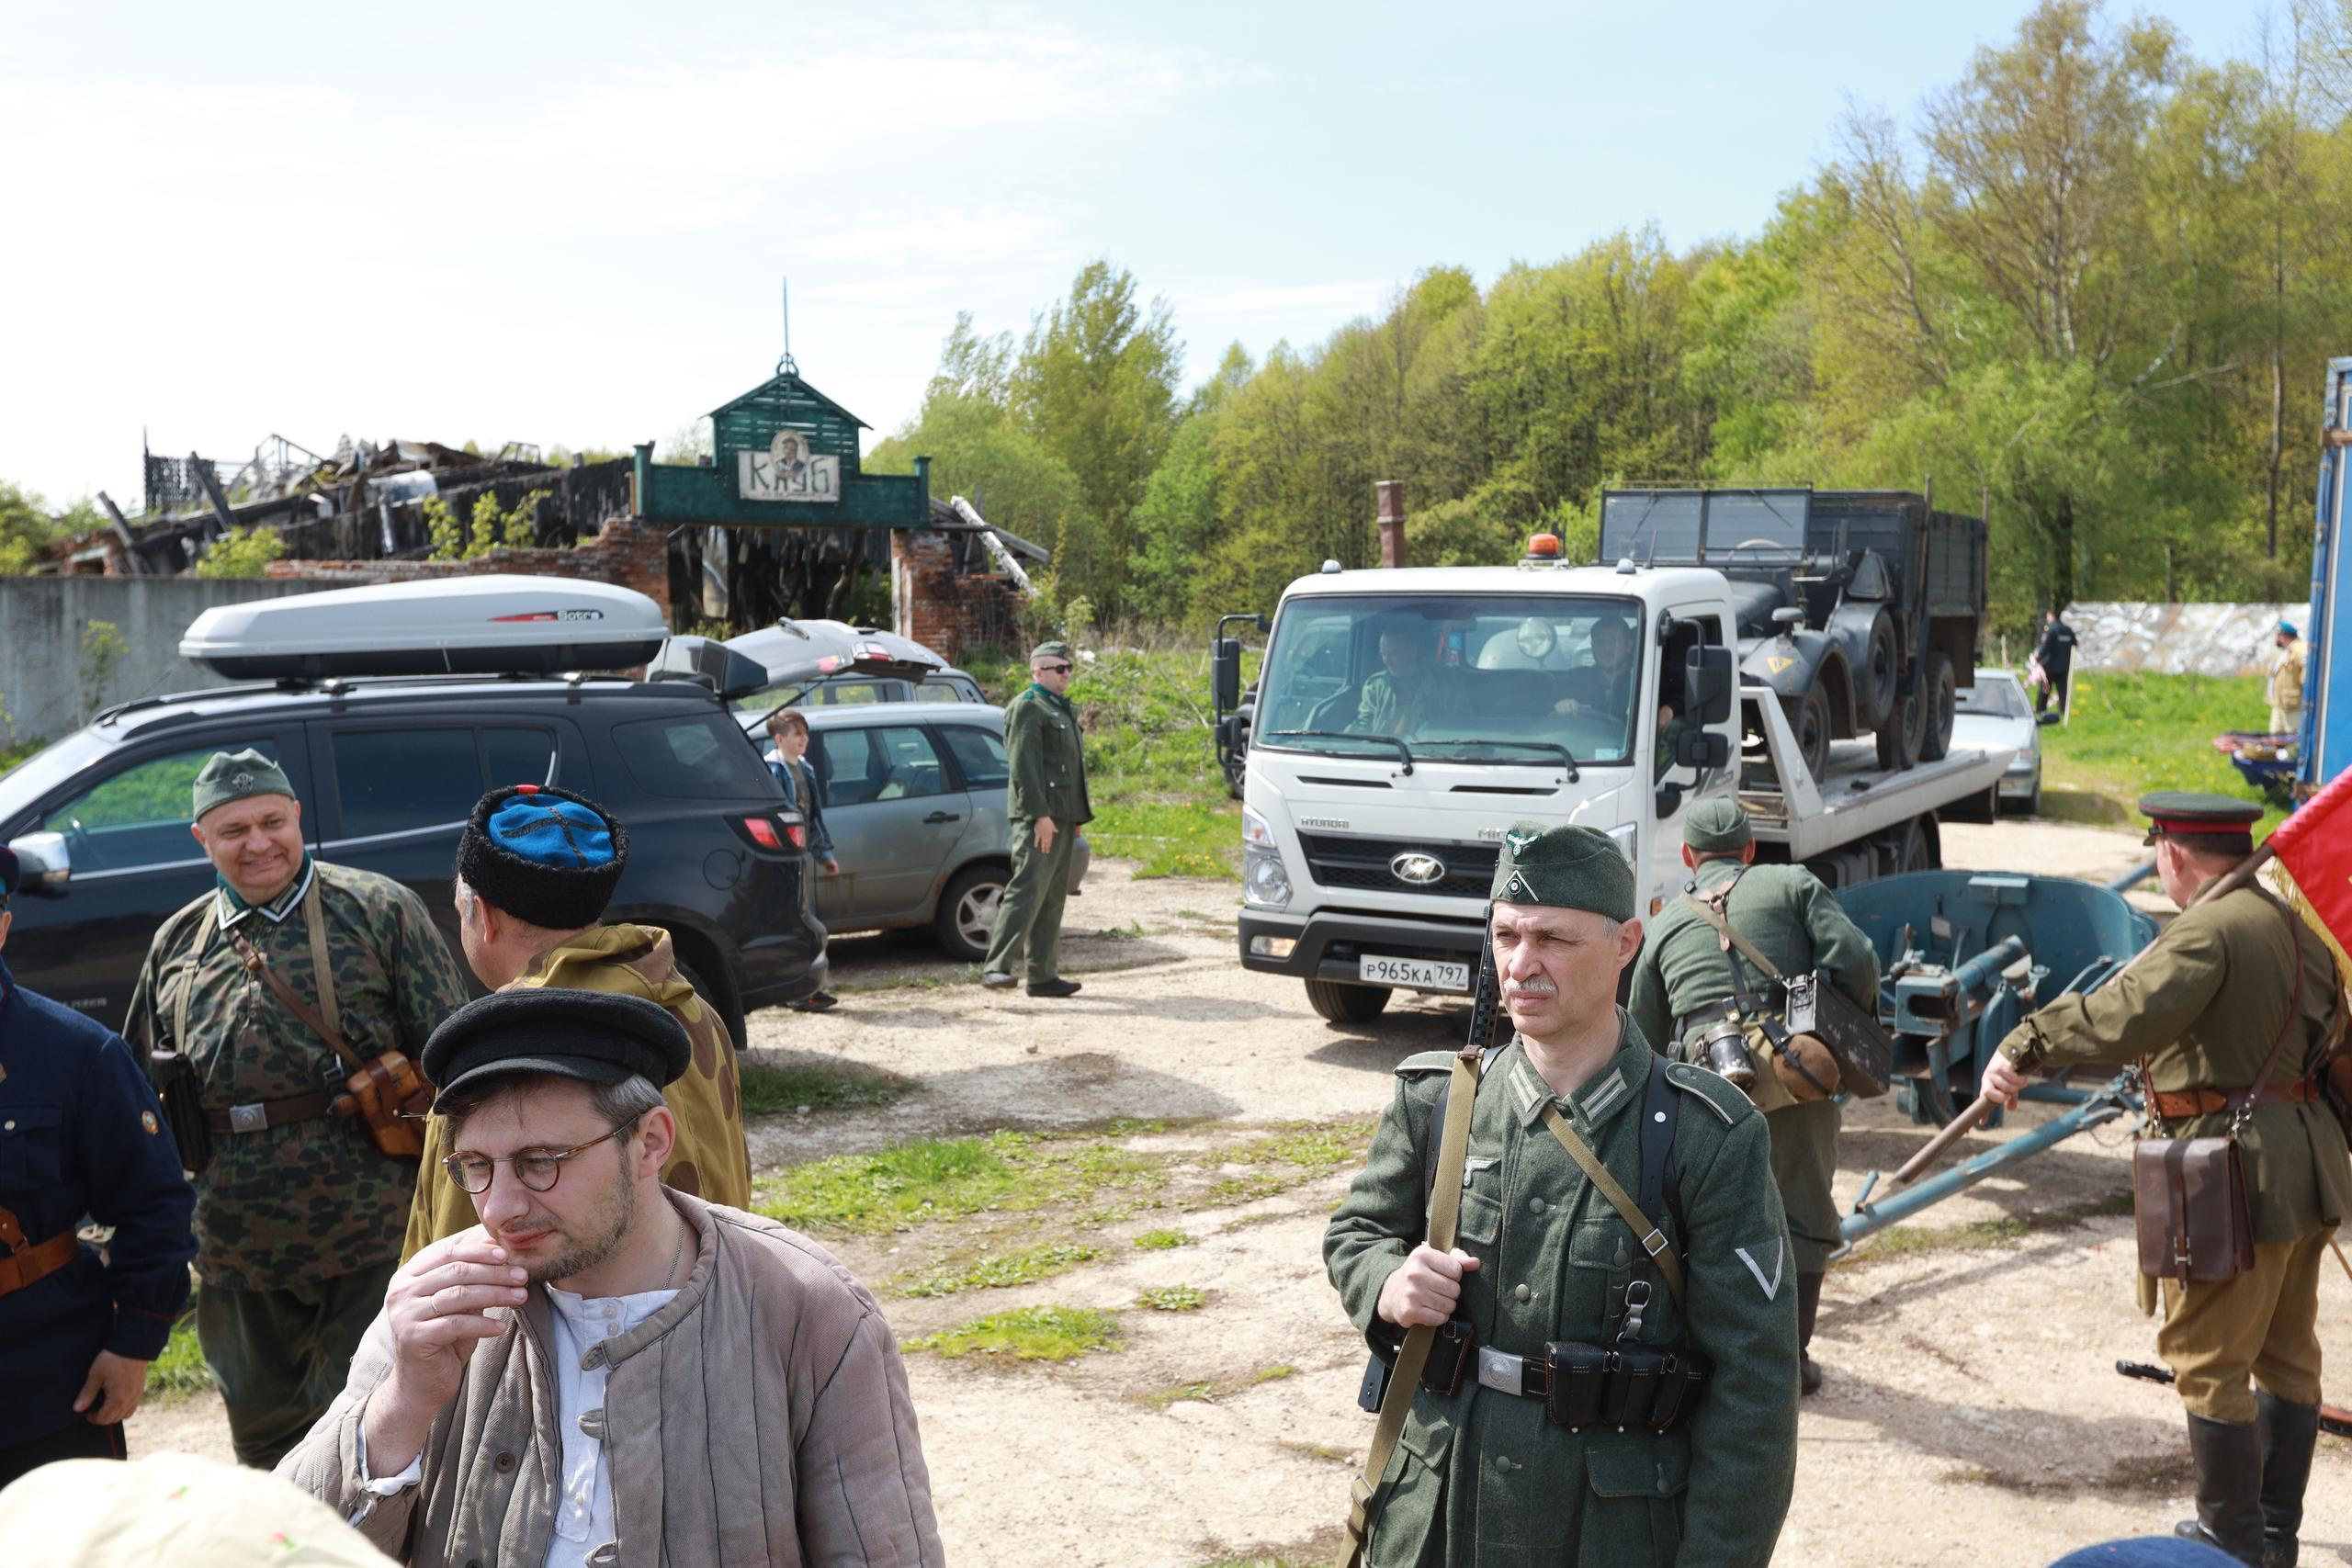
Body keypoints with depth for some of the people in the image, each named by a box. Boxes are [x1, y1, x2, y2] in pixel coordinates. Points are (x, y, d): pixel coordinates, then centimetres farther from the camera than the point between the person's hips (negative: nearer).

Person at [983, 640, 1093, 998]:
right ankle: (995, 966, -19)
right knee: (1027, 890, -17)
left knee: (1052, 898, 9)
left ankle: (1042, 975, 13)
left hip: (1061, 817, 10)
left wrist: (1076, 818, 20)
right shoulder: (1027, 707, -8)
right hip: (1039, 816, -10)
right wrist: (1040, 815, -22)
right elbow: (1023, 766, -17)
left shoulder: (1062, 709, 23)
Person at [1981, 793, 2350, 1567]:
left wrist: (2025, 1047, -31)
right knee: (2286, 1354, 17)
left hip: (2233, 1173, -10)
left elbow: (2126, 1016, -33)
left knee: (2207, 1360, 3)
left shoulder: (2206, 929, -17)